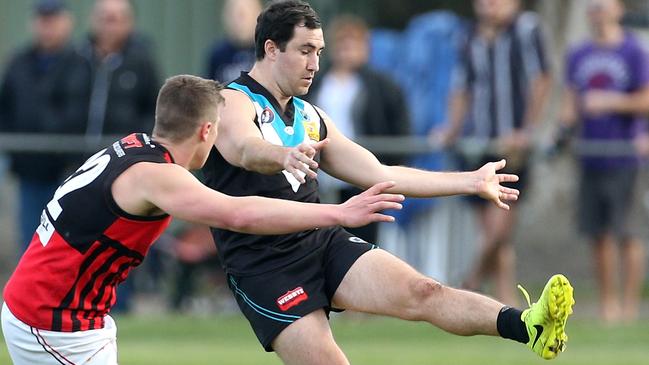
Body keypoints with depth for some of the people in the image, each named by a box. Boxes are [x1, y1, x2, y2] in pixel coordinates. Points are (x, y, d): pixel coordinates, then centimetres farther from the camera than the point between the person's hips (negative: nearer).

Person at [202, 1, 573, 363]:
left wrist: (471, 182, 19)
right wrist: (286, 156, -52)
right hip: (265, 267, -5)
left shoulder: (310, 116, 19)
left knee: (422, 291, -19)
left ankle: (530, 326, -40)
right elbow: (245, 150, -28)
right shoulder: (233, 103, -4)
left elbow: (380, 174, 22)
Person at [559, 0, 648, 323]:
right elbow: (571, 101, 14)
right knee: (598, 233, 4)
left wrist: (610, 102, -13)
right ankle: (607, 305, 10)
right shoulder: (578, 55, 13)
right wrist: (567, 118, -6)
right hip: (590, 159, 5)